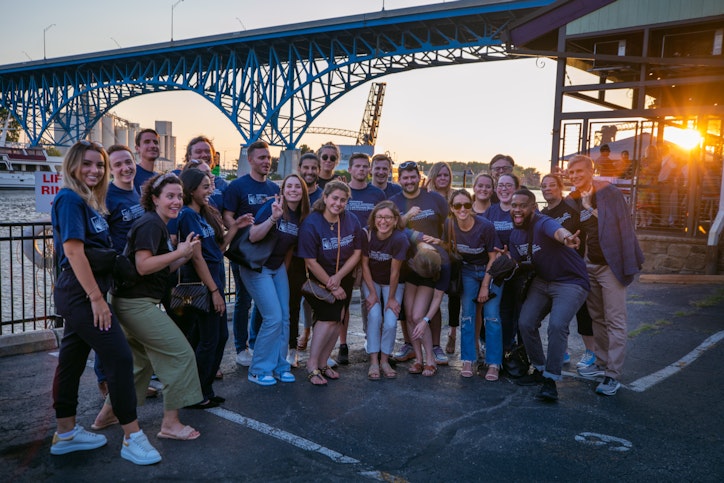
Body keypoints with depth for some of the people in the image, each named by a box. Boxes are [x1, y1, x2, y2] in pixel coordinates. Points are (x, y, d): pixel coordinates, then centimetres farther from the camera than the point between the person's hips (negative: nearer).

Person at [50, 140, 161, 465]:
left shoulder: (88, 201, 15)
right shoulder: (69, 199, -12)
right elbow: (73, 250, -20)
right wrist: (96, 297, -21)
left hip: (80, 294, 9)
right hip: (82, 293, -9)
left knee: (72, 360, 15)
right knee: (120, 357, -9)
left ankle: (66, 433, 27)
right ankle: (132, 438, -3)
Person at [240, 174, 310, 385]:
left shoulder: (302, 216, 1)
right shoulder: (273, 205, -18)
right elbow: (253, 237, -26)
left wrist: (285, 267, 12)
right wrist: (273, 217, -36)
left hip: (278, 267, 7)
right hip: (257, 267, -7)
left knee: (284, 318, 5)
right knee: (273, 318, -11)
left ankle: (280, 366, 19)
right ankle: (259, 370, 4)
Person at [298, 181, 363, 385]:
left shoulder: (352, 221, -7)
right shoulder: (311, 224, -19)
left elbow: (357, 253, -4)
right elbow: (310, 261, -18)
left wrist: (338, 278, -15)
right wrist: (331, 286, -14)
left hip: (344, 278, 4)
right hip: (319, 278, -4)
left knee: (337, 320, 2)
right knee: (329, 317, -16)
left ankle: (322, 363, 14)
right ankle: (312, 364, -6)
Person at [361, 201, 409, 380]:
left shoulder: (400, 239, -27)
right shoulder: (368, 235, -19)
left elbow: (395, 272, -19)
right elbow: (365, 265, -9)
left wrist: (391, 298, -11)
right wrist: (373, 293, -9)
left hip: (393, 284, -1)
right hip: (371, 281, 1)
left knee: (390, 322, -12)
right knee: (374, 315, -18)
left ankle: (384, 360, 9)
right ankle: (373, 362, -8)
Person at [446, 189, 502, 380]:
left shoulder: (486, 226, -24)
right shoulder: (450, 226, -14)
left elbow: (493, 257, -15)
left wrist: (485, 285, -13)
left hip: (490, 271, -3)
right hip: (468, 271, 3)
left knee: (492, 316, -8)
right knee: (467, 314, -2)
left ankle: (493, 364, 0)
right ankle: (468, 361, 6)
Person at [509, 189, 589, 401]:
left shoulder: (543, 223, -26)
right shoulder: (515, 235, 0)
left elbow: (557, 230, -52)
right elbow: (517, 263, 10)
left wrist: (565, 238, -76)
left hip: (570, 282, -7)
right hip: (542, 282, 8)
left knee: (556, 325, -24)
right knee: (525, 322, -2)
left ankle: (550, 380, -11)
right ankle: (540, 370, 19)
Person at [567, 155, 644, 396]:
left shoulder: (608, 193, -11)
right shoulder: (572, 200, 7)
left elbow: (623, 226, -12)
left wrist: (627, 263, -17)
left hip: (610, 264, -7)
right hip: (589, 265, 7)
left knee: (615, 321, -5)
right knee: (597, 318, 15)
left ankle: (613, 375, -3)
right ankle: (602, 363, 27)